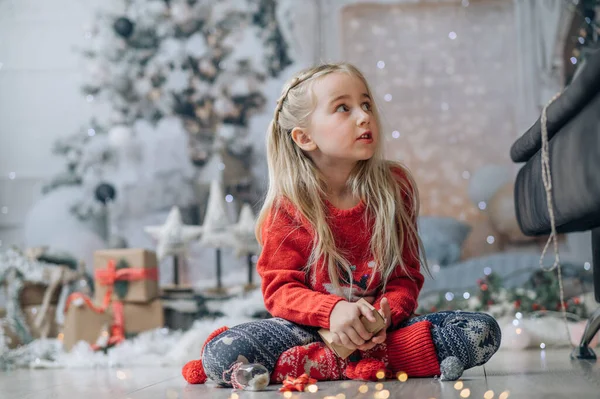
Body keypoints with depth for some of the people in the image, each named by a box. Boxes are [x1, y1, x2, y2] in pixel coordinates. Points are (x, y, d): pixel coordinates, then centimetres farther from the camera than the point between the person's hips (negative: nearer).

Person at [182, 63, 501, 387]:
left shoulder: (395, 186, 0)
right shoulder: (286, 206, -5)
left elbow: (406, 278, 1)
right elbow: (281, 289, -7)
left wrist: (384, 316, -22)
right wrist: (332, 311, -28)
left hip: (378, 327, 2)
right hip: (312, 328, -2)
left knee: (483, 332, -22)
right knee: (220, 354, -29)